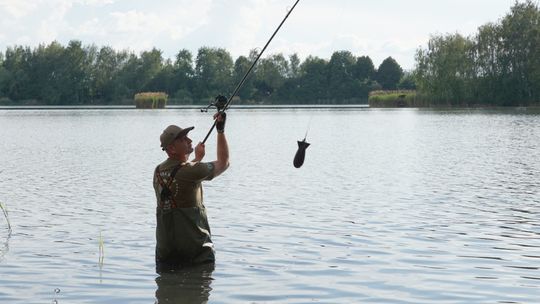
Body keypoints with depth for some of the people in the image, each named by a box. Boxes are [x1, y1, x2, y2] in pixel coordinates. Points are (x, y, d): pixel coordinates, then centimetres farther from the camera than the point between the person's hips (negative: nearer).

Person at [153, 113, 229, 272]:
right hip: (194, 246, -6)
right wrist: (221, 130, 4)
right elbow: (223, 163, 0)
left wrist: (197, 159, 33)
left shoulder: (158, 171, 7)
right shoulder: (191, 171, -15)